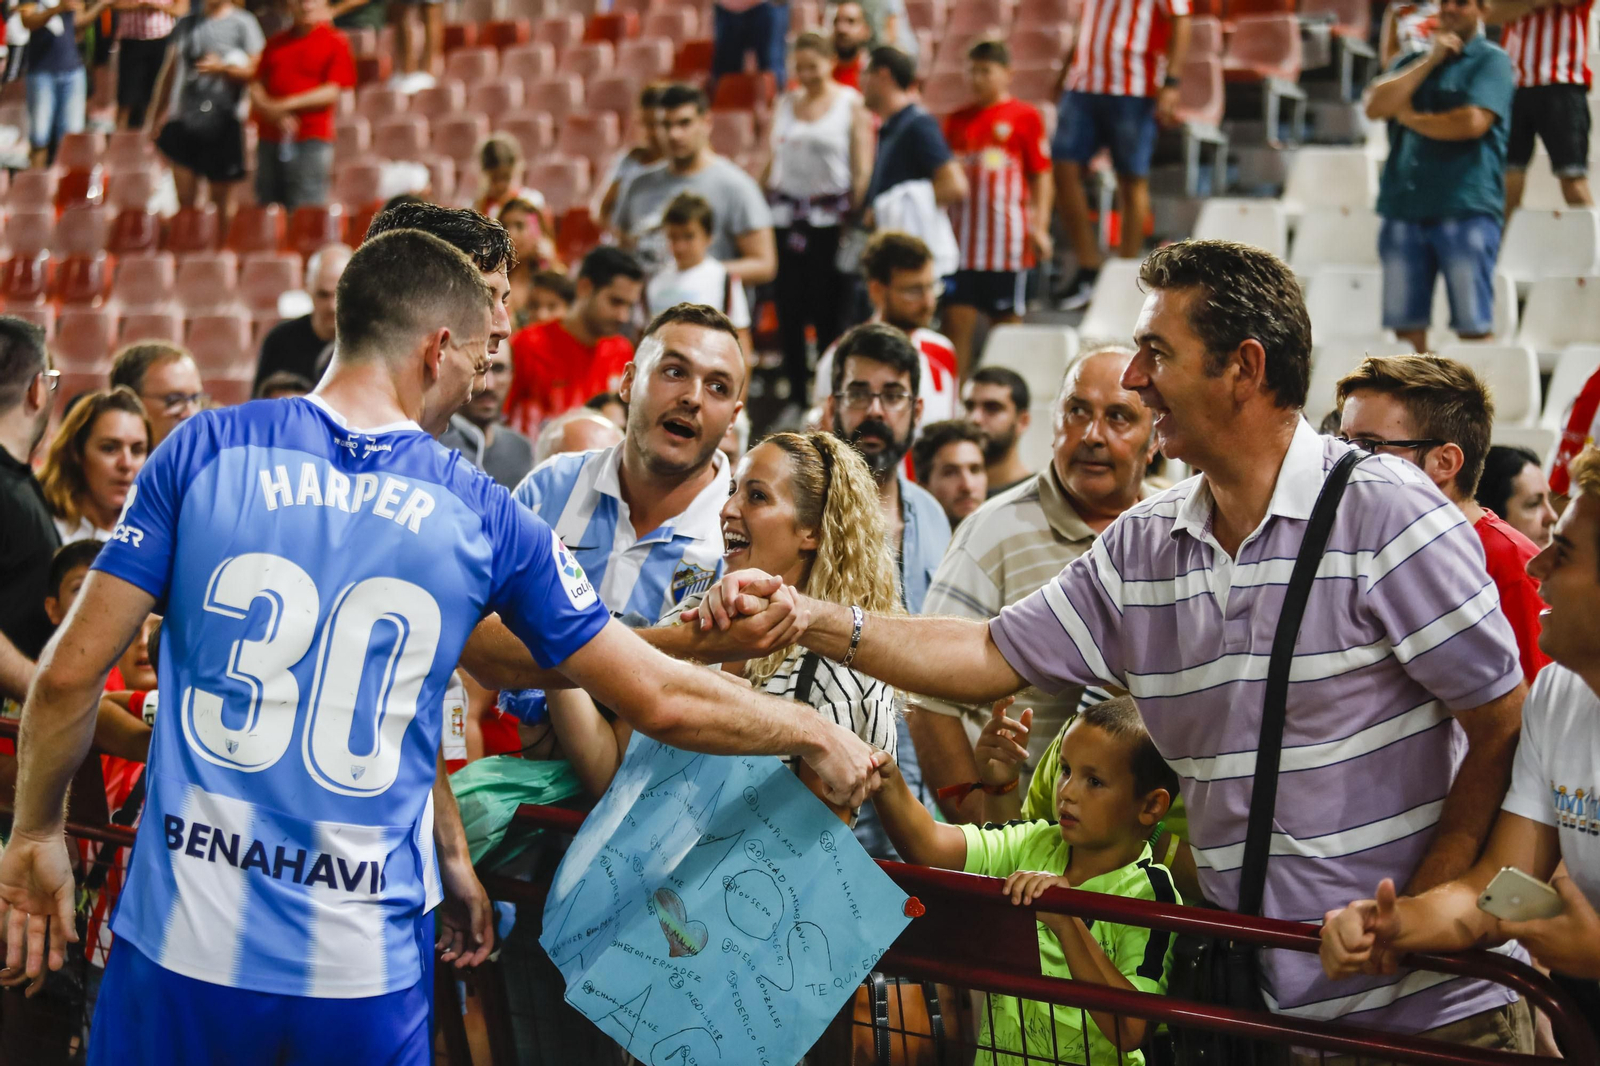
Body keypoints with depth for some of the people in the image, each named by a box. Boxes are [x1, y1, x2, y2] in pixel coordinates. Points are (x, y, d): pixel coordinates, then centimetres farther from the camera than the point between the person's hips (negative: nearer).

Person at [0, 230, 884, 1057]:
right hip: (366, 974, 0)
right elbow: (657, 701, 4)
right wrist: (815, 737, 20)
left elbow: (72, 671, -3)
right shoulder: (484, 518, -1)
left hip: (182, 945, 0)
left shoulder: (208, 448, -2)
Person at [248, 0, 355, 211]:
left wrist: (286, 105, -12)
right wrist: (272, 112, -10)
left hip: (311, 140, -5)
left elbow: (332, 92, -7)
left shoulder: (336, 42, 2)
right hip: (270, 139, 5)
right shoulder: (275, 44, 17)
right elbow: (256, 87, 11)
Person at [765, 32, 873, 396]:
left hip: (830, 216, -4)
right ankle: (795, 391, 16)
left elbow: (863, 168, -4)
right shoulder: (785, 103, 12)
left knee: (828, 311, -2)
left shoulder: (851, 104, 0)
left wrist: (855, 216, -12)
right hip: (786, 213, 4)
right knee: (788, 309, 5)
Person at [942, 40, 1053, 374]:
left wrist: (1039, 227, -8)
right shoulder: (957, 120, 12)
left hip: (1008, 240, -3)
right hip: (962, 237, 3)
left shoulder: (1025, 116, 1)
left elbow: (1041, 176, 0)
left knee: (1007, 321, 4)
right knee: (957, 319, -1)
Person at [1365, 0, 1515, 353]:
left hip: (1466, 208, -5)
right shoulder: (1411, 62, 19)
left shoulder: (1491, 60, 2)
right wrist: (1430, 60, -1)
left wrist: (1411, 118, 2)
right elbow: (1376, 105, 2)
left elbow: (1473, 122, -13)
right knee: (1406, 326, 5)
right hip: (1403, 208, 5)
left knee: (1474, 327, -5)